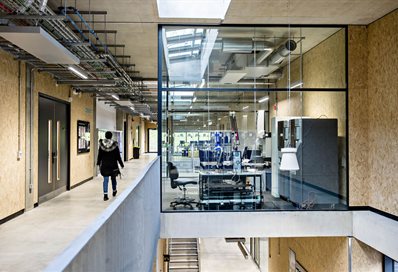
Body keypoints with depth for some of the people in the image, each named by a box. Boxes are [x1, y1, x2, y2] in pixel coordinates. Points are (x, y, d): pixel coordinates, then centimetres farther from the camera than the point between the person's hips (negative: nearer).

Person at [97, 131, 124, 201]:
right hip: (113, 165, -1)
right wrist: (121, 164, 3)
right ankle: (114, 191, 36)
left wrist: (98, 163, 16)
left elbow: (99, 155, 2)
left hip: (104, 165, 1)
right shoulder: (115, 145, -9)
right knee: (113, 178, 17)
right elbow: (118, 156, -5)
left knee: (105, 179, 1)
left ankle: (105, 195, -8)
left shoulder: (101, 145, -5)